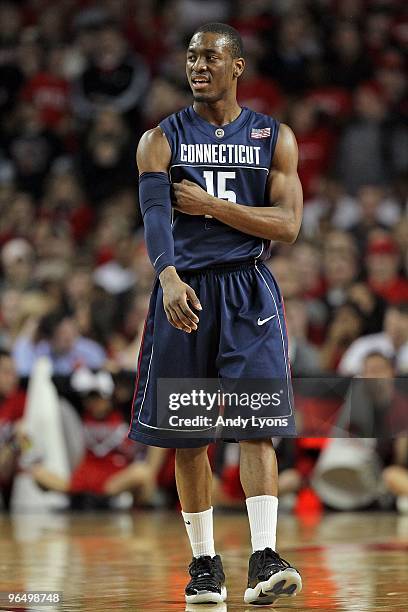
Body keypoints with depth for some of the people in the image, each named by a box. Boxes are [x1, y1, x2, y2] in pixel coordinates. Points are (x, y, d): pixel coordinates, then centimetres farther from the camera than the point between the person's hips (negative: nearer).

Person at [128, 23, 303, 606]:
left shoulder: (275, 137, 5)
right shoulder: (161, 139, 3)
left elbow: (287, 224, -4)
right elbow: (154, 216, -13)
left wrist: (209, 204, -12)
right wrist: (170, 278, -32)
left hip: (249, 294, -1)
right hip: (183, 290, 1)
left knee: (257, 426, -13)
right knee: (188, 437, 4)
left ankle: (264, 560, -18)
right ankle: (205, 564, 15)